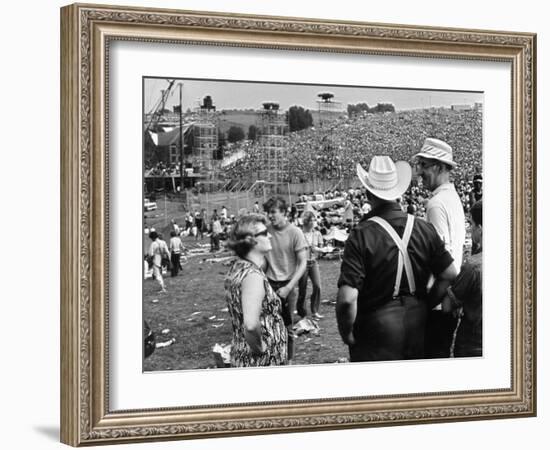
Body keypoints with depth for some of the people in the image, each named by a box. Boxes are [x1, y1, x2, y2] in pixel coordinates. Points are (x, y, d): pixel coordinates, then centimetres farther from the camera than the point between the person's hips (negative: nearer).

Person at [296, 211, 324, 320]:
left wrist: (316, 249, -9)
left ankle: (315, 311, 2)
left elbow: (321, 249, 11)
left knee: (317, 286, -11)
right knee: (302, 289, 2)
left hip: (313, 262, 3)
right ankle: (302, 313, 17)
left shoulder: (317, 234, 5)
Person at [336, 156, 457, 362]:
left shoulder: (362, 235, -16)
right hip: (417, 326, 5)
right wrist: (425, 305, 15)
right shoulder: (425, 229, -1)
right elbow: (449, 275, 4)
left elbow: (347, 298, -22)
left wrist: (346, 333, -7)